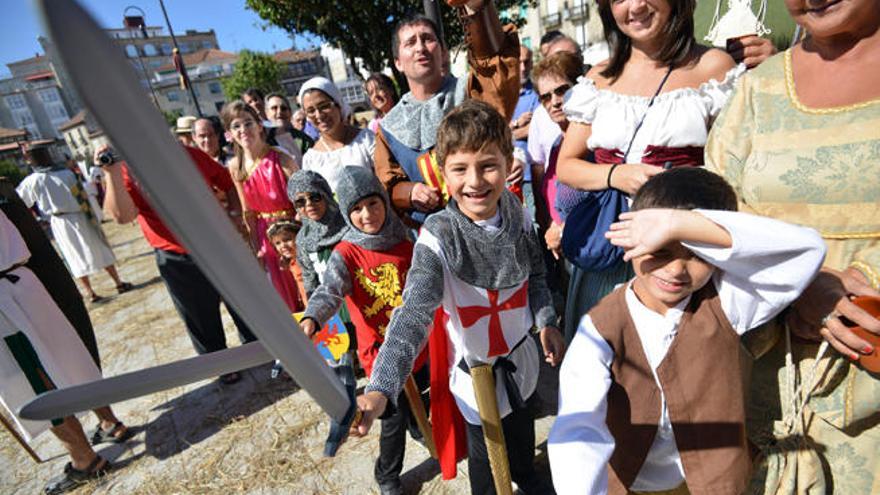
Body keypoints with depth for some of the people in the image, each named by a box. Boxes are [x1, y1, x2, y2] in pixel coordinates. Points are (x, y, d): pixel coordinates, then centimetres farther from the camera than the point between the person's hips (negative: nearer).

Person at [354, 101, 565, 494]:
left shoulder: (518, 215, -13)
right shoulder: (438, 237, -29)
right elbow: (414, 313, -39)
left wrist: (546, 322, 7)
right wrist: (381, 389, -49)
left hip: (519, 351, 5)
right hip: (474, 366, -5)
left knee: (521, 425, 31)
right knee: (486, 449, 18)